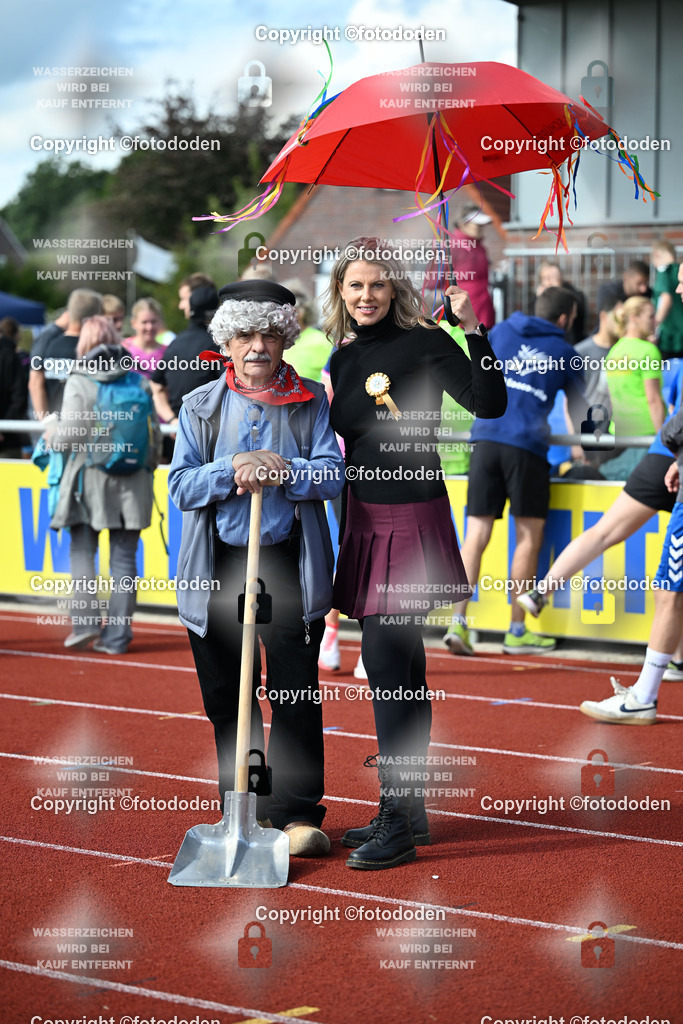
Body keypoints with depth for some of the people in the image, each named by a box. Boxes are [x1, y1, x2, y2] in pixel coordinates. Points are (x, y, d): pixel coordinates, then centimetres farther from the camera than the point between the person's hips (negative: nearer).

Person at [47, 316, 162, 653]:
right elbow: (155, 435, 7)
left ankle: (85, 620, -5)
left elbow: (68, 437, -10)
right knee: (124, 556, 4)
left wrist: (52, 436, 12)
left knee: (82, 551, 7)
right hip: (133, 483, 3)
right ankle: (117, 635, 5)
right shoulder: (139, 381, 5)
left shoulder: (79, 382, -6)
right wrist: (147, 468, 22)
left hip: (91, 478, -3)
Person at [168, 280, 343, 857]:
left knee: (296, 694, -2)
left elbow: (333, 476, -4)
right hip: (219, 566, 2)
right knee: (226, 696, 7)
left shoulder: (310, 403, 5)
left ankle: (299, 812, 5)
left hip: (289, 566, -2)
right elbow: (181, 486, 0)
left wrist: (284, 470, -21)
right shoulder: (200, 406, 8)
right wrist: (235, 468, -16)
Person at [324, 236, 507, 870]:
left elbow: (489, 404, -17)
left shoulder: (424, 343, -7)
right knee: (401, 666, 12)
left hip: (412, 520, -7)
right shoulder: (343, 359, 12)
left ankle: (397, 820, -5)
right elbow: (340, 443, 15)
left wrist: (474, 329, -23)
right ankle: (408, 811, 20)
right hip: (364, 520, 7)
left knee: (385, 661, -11)